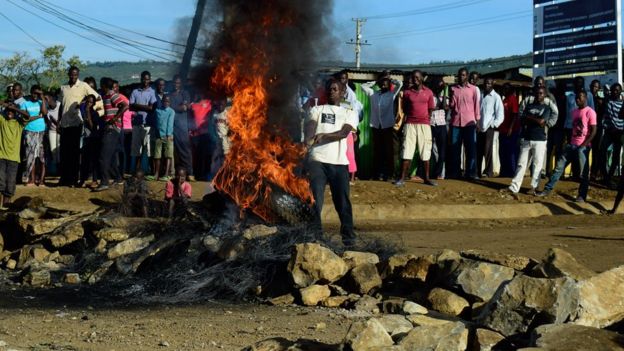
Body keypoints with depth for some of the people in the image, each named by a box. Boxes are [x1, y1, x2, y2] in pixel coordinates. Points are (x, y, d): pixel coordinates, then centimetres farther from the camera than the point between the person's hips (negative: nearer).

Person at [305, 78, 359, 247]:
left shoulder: (350, 113, 17)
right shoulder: (317, 110, 17)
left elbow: (344, 132, -3)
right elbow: (310, 127, -3)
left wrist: (325, 136, -21)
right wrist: (308, 140, -27)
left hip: (339, 162, 1)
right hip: (317, 160, -1)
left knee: (342, 201, 0)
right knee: (315, 200, -9)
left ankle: (348, 237, 10)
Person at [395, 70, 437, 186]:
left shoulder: (428, 92, 6)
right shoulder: (407, 92, 5)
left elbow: (431, 110, 11)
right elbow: (404, 109, 10)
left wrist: (425, 119, 7)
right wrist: (413, 116, 2)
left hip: (425, 125, 1)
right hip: (410, 124, -1)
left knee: (426, 153, 4)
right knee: (407, 152, -5)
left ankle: (427, 178, 10)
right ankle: (402, 178, -6)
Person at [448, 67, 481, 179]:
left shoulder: (473, 89, 6)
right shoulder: (453, 89, 10)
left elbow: (476, 104, 7)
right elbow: (451, 105, 10)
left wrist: (477, 120, 3)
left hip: (469, 122, -1)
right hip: (455, 122, 1)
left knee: (471, 148, -3)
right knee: (455, 149, 3)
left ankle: (471, 173, -1)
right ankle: (454, 172, 9)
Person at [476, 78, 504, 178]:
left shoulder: (496, 97, -1)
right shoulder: (481, 95, 10)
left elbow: (500, 115, -4)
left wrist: (493, 125, -9)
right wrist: (476, 124, 1)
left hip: (489, 128, -4)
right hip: (479, 128, 4)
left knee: (487, 151, -4)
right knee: (478, 151, 6)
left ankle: (488, 172, 4)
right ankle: (477, 171, 14)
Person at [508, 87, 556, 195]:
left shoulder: (547, 108, 2)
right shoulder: (529, 106, 13)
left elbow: (541, 121, -12)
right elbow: (523, 120, 4)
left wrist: (529, 117, -2)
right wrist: (536, 121, -8)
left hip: (540, 140, -3)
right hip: (527, 139, 3)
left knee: (537, 164, -2)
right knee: (521, 163, 2)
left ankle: (534, 187, 3)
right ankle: (514, 187, 1)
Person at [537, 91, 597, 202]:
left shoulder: (590, 112, -9)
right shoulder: (574, 112, 14)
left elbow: (594, 131, -13)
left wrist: (583, 145, -16)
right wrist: (569, 141, 11)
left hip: (583, 146, -7)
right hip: (572, 144, 7)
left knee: (583, 172, -2)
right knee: (559, 166, 4)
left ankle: (582, 196, 4)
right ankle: (547, 189, 7)